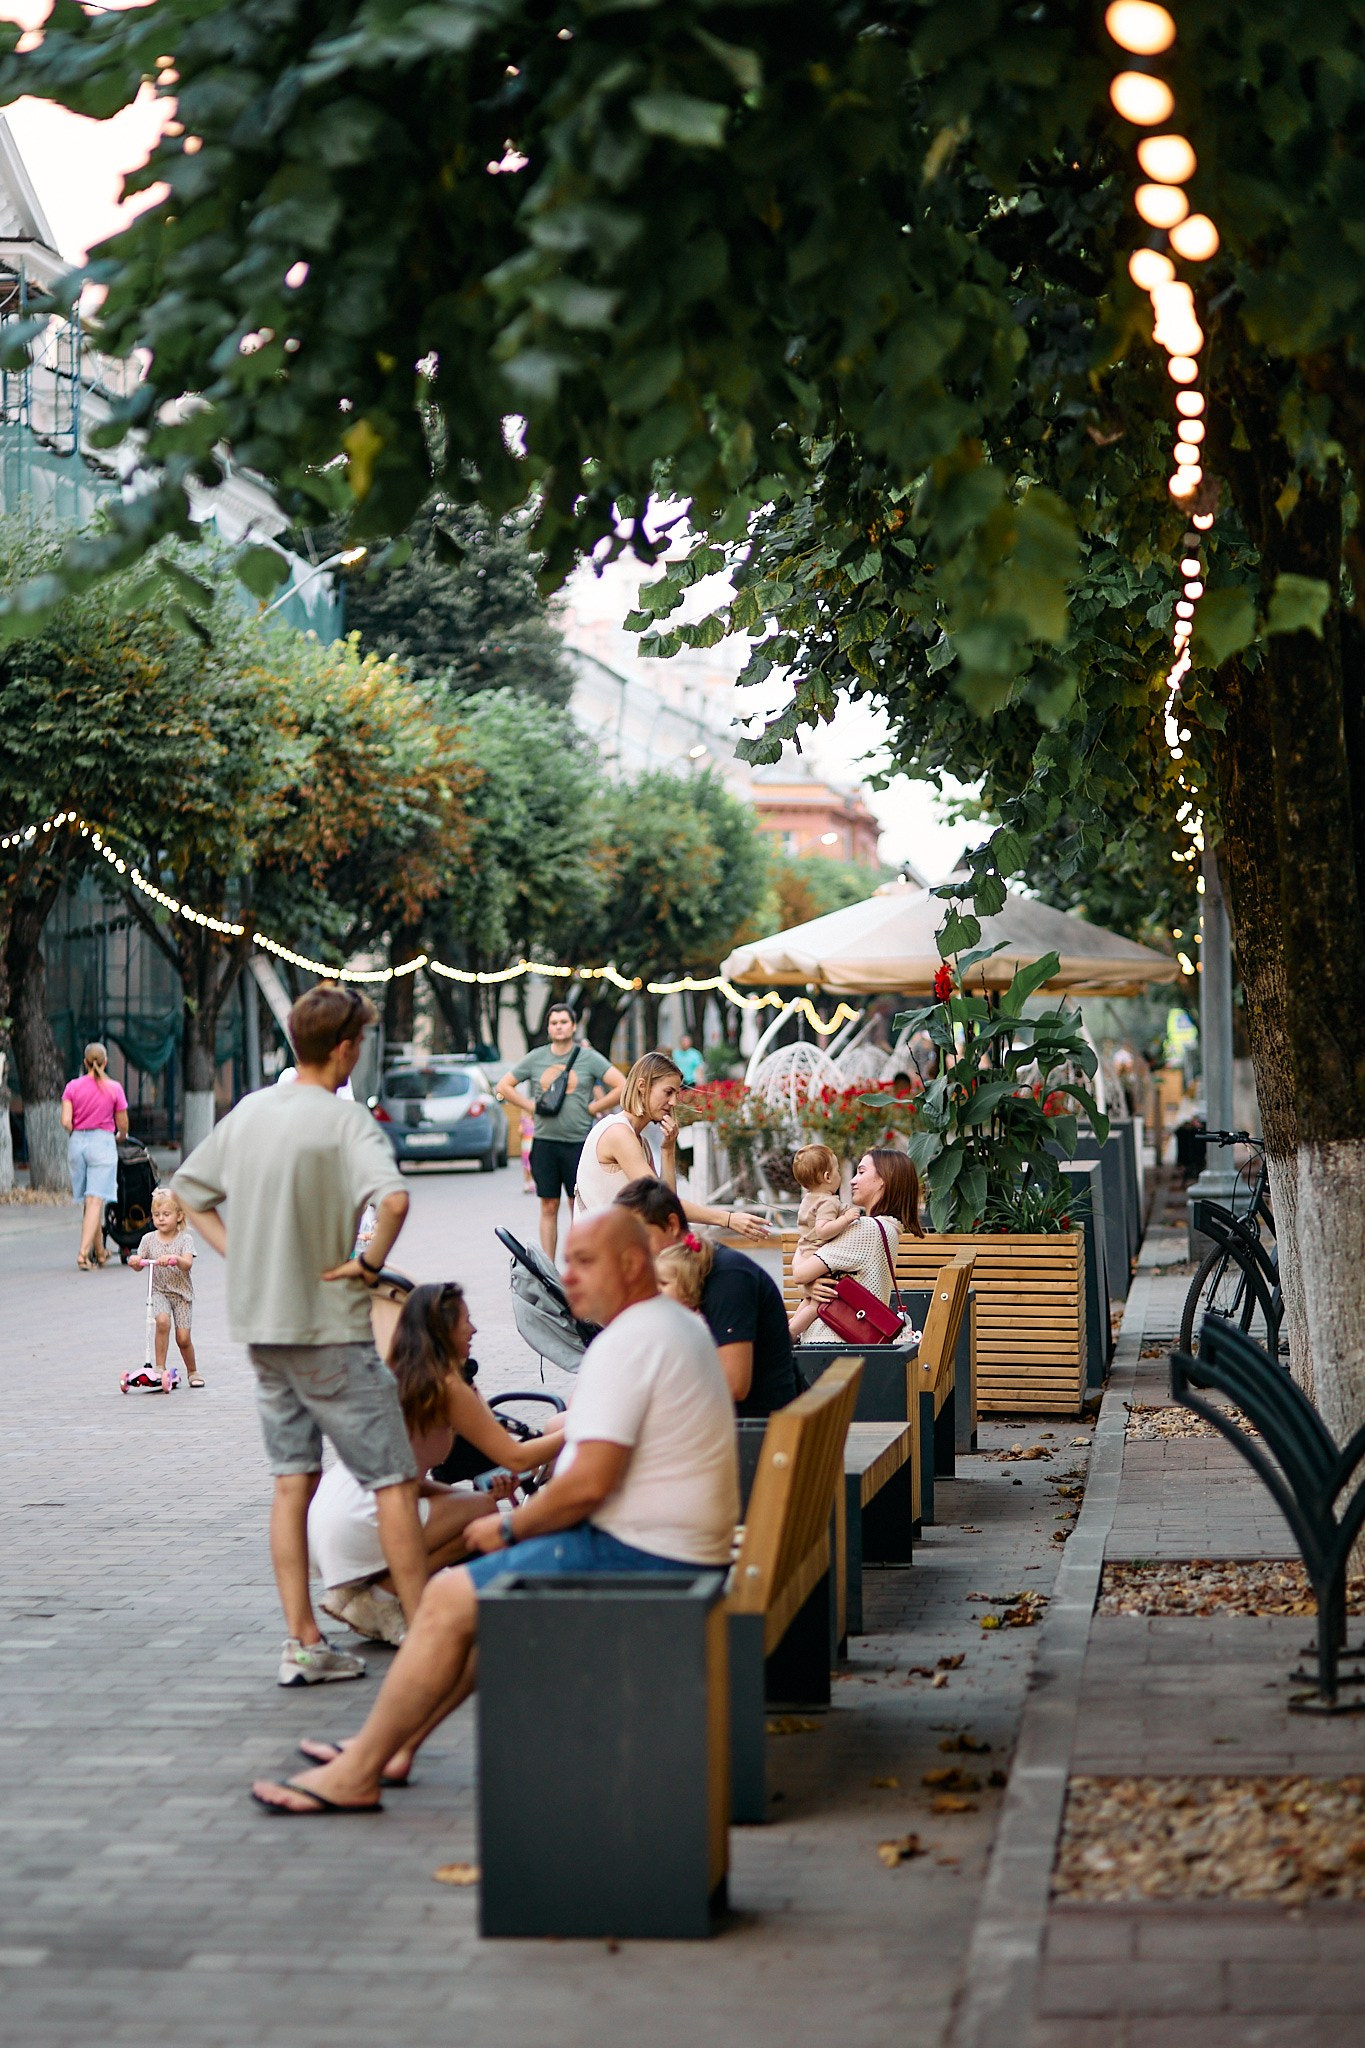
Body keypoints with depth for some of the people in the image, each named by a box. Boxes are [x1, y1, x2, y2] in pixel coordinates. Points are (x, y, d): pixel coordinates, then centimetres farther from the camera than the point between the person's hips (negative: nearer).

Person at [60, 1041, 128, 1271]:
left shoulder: (72, 1087, 2)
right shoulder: (114, 1088, -2)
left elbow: (65, 1122, -5)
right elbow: (123, 1126, 3)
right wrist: (120, 1137, 26)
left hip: (77, 1142, 3)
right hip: (103, 1142, -3)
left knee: (88, 1201, 13)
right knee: (96, 1200, -8)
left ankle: (100, 1253, 22)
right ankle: (84, 1252, -21)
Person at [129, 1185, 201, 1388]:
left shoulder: (185, 1239, -7)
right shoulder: (149, 1239, 0)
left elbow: (187, 1264, -22)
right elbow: (139, 1266, -1)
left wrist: (174, 1259, -43)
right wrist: (134, 1261, -24)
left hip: (181, 1291, -1)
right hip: (159, 1290, 1)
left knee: (183, 1337, -3)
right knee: (162, 1321, -27)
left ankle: (193, 1371, 22)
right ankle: (160, 1367, -18)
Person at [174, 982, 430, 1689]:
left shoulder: (250, 1110, 8)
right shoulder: (345, 1119, -14)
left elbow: (189, 1186, 18)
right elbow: (392, 1198, -31)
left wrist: (238, 1253, 11)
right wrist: (370, 1263, -16)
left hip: (261, 1326, 7)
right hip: (328, 1327, -7)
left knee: (293, 1481, 10)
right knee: (393, 1479, 0)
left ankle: (302, 1643, 9)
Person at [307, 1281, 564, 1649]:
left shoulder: (396, 1380, 17)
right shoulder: (447, 1387, -8)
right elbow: (516, 1457, -8)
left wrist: (471, 1493, 13)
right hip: (358, 1525, -9)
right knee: (482, 1511, -1)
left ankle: (354, 1591, 13)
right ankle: (380, 1597, -3)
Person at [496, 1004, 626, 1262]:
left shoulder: (589, 1057, 0)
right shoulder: (536, 1058, 7)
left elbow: (622, 1087, -5)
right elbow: (503, 1087, 14)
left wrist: (591, 1109, -5)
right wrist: (532, 1106, 2)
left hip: (579, 1141, -2)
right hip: (544, 1141, 2)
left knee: (578, 1205, 2)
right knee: (549, 1207, 5)